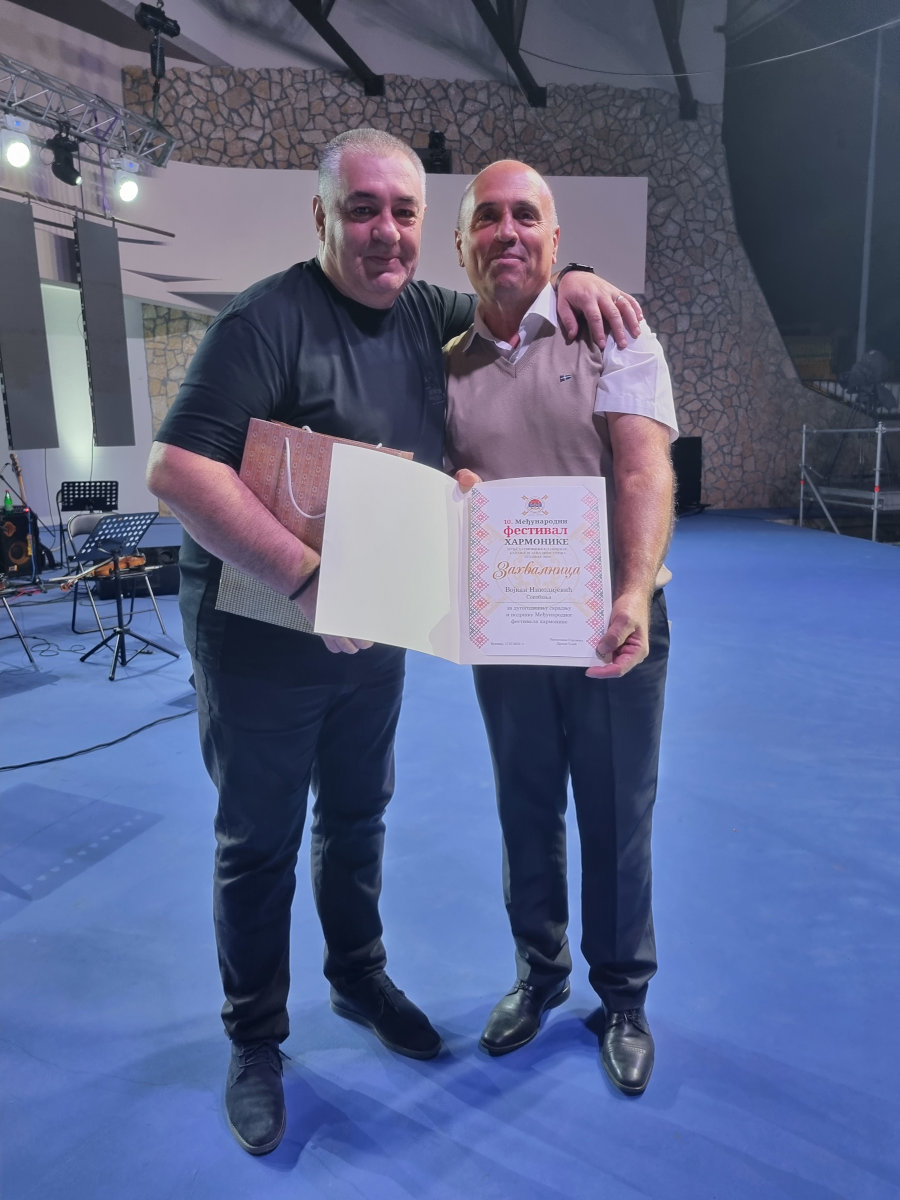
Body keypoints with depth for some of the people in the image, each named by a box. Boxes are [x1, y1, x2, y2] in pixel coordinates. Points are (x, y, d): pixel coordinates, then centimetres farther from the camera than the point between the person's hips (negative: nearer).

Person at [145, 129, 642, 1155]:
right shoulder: (268, 319, -18)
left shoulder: (425, 313, 2)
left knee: (358, 817, 21)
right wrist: (307, 577, -35)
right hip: (261, 635, -6)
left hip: (374, 634, 6)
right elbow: (176, 468, -27)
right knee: (260, 843, 10)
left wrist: (570, 281, -5)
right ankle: (254, 1041, 33)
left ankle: (359, 978, 46)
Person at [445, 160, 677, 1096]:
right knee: (525, 813, 17)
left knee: (616, 819, 10)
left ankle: (623, 997, 34)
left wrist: (632, 598, -32)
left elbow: (644, 469, -17)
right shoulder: (446, 369, 7)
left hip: (610, 626, -3)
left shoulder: (610, 334, -4)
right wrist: (448, 493, -14)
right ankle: (540, 972, 40)